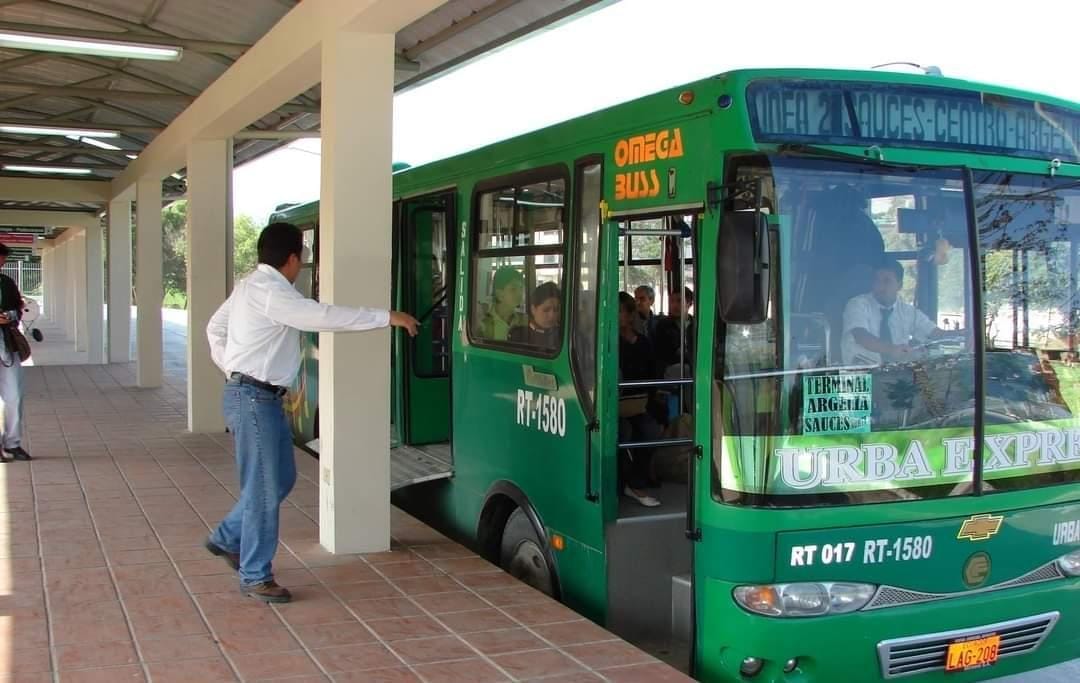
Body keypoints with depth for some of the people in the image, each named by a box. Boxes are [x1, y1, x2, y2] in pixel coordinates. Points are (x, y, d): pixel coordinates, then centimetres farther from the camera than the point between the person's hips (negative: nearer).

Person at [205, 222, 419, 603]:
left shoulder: (252, 286, 13)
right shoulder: (270, 291, -19)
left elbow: (215, 328, 23)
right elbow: (324, 317, -28)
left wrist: (231, 367, 18)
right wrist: (387, 317, -25)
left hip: (262, 397, 10)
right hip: (253, 399, -10)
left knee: (281, 478, 16)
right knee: (264, 488, -3)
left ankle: (227, 539, 29)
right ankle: (255, 577, 8)